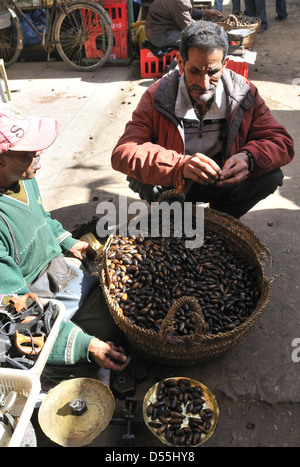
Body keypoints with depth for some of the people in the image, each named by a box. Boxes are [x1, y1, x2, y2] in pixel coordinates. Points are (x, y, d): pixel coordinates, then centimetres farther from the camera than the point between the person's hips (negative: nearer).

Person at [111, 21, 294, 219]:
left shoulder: (244, 93, -11)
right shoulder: (157, 96, -17)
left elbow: (282, 142, -9)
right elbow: (122, 153, -27)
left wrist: (248, 157, -34)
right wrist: (180, 165, -45)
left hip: (223, 182, 3)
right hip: (173, 187, -2)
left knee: (272, 177, -20)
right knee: (144, 183, -33)